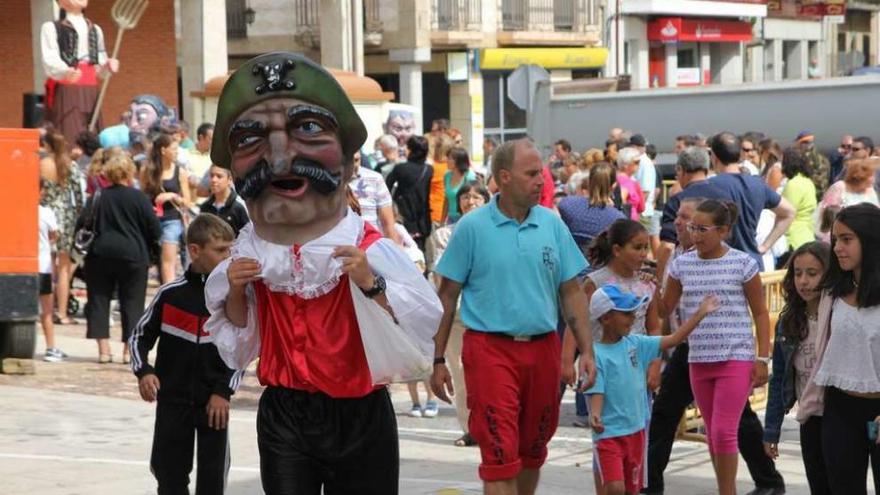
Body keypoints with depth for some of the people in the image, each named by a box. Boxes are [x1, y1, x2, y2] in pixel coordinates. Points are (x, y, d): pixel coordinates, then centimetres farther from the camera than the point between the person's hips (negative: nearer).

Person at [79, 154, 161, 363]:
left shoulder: (97, 197, 1)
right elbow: (155, 230, -5)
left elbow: (82, 224, 3)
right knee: (132, 302, 7)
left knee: (99, 300, 8)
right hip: (133, 256, -1)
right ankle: (129, 350, 5)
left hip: (100, 255, 1)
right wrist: (146, 249, 13)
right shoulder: (138, 198, -5)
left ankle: (103, 349, 3)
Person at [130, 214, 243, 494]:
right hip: (173, 400, 0)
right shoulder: (171, 295, -4)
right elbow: (139, 336, 6)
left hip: (214, 403, 0)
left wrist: (224, 391, -6)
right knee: (169, 471, 6)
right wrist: (143, 372, -10)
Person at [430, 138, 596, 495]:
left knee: (532, 452, 15)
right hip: (490, 349, -4)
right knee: (501, 455, -9)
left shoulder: (552, 225, 7)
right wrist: (437, 360, -4)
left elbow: (571, 292, 10)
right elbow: (447, 295, -1)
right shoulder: (472, 227, -3)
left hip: (543, 349, 4)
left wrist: (586, 350, 2)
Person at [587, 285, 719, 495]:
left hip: (636, 430, 7)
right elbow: (596, 392, -16)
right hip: (609, 433, -7)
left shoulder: (635, 344, 6)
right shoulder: (596, 354, -12)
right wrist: (594, 415, -35)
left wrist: (700, 313, 6)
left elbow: (673, 339, 7)